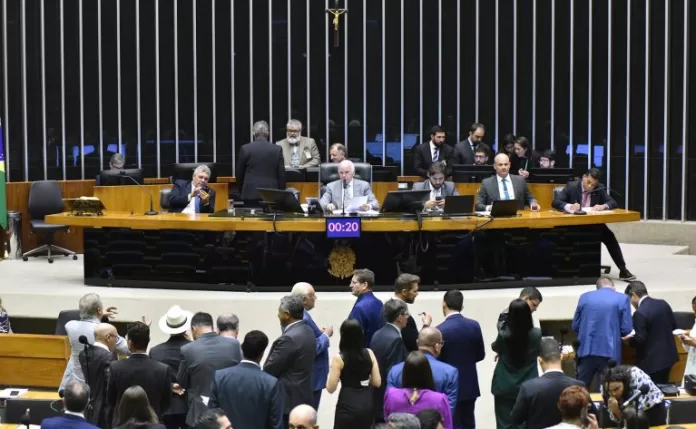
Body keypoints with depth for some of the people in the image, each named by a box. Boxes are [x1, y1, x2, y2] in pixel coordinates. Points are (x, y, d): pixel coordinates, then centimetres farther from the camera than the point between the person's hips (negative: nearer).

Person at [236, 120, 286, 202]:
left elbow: (239, 174, 7)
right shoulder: (277, 149, 0)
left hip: (250, 193, -1)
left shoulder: (245, 149, -1)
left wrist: (241, 191, 20)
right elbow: (282, 174, 2)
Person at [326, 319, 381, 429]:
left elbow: (330, 388, -7)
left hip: (348, 406, -5)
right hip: (367, 405, 5)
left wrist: (332, 371, 9)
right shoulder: (369, 353, 1)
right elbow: (377, 382, 4)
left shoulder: (338, 358, -10)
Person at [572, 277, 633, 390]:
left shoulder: (585, 297, 8)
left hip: (587, 350, 2)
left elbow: (575, 326, 11)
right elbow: (626, 329, -4)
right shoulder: (622, 299, 0)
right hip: (610, 351, -2)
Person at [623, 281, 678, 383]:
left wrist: (629, 340, -2)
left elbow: (640, 340, -20)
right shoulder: (663, 304, 3)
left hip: (652, 360, -8)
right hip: (668, 355, 8)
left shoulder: (640, 313, -21)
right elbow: (674, 326, 14)